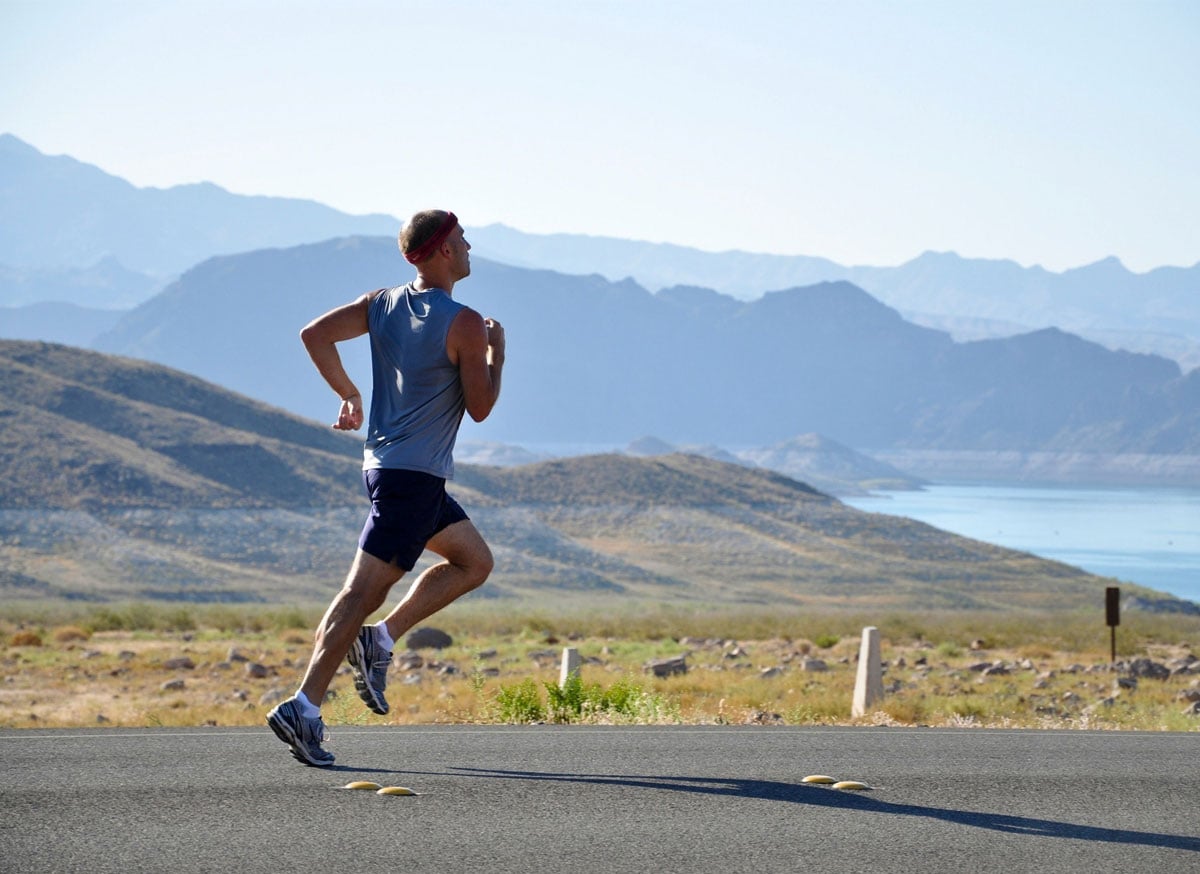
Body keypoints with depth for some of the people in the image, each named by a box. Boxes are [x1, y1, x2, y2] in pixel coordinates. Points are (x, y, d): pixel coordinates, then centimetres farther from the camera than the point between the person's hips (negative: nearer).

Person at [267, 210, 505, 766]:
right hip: (414, 474, -9)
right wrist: (496, 352, 5)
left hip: (385, 463, 9)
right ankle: (304, 708, -15)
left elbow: (314, 334, 3)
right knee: (364, 590, -10)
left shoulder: (383, 304, 8)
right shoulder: (464, 324, -12)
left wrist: (348, 394, 12)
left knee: (474, 561, 20)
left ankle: (379, 640, 10)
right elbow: (480, 408, -9)